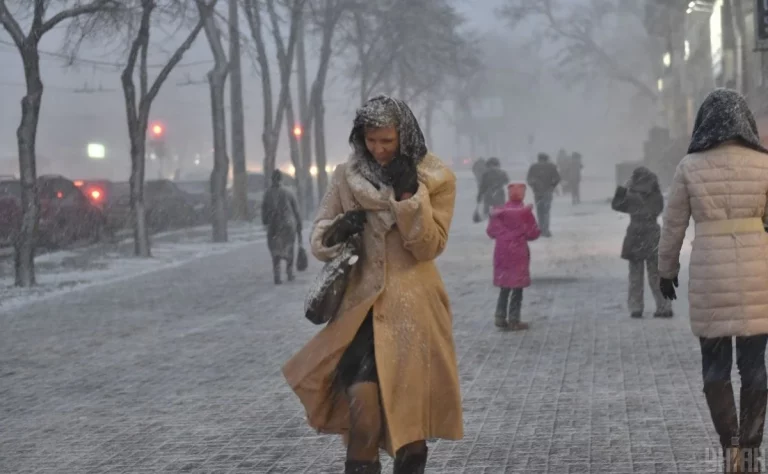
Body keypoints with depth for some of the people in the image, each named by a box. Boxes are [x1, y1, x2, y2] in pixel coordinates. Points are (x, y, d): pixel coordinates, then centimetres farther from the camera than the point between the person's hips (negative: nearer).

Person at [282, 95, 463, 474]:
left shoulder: (437, 180, -2)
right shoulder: (346, 178, 4)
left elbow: (429, 246, -9)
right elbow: (319, 241, 9)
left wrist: (409, 195, -19)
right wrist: (337, 232, -13)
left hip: (413, 307, 0)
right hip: (362, 304, 1)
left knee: (411, 411, 8)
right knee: (363, 403, -15)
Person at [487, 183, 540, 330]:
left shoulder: (498, 212, 1)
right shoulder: (525, 212, -10)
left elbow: (491, 231, 6)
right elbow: (533, 233, -6)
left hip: (501, 252, 4)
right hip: (518, 252, -4)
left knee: (504, 286, 15)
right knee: (517, 288, 3)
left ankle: (500, 317, 12)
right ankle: (514, 320, 3)